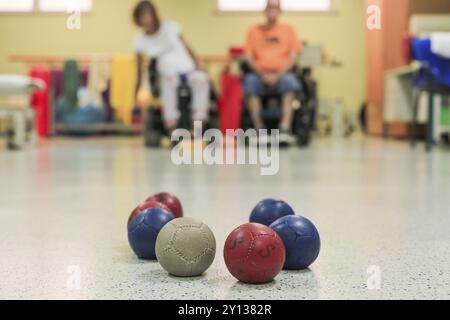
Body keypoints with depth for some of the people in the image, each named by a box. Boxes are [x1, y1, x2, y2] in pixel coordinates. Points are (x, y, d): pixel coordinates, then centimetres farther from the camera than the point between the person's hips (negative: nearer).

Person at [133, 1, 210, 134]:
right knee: (168, 79, -39)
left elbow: (188, 49, 6)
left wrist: (199, 69, -7)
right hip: (168, 72, 0)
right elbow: (139, 72, 11)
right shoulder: (140, 41, 8)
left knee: (201, 79, -35)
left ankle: (199, 119, -36)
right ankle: (170, 122, -41)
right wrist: (136, 98, 9)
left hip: (188, 70, 1)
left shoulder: (171, 27, 6)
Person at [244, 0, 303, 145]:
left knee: (290, 81, -35)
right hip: (260, 73, 1)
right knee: (250, 81, -33)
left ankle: (285, 128, -41)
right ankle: (259, 129, -32)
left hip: (282, 73, -1)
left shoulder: (288, 30, 14)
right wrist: (263, 74, -10)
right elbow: (249, 57, 7)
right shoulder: (254, 31, 15)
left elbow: (293, 56, 4)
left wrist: (278, 75, -11)